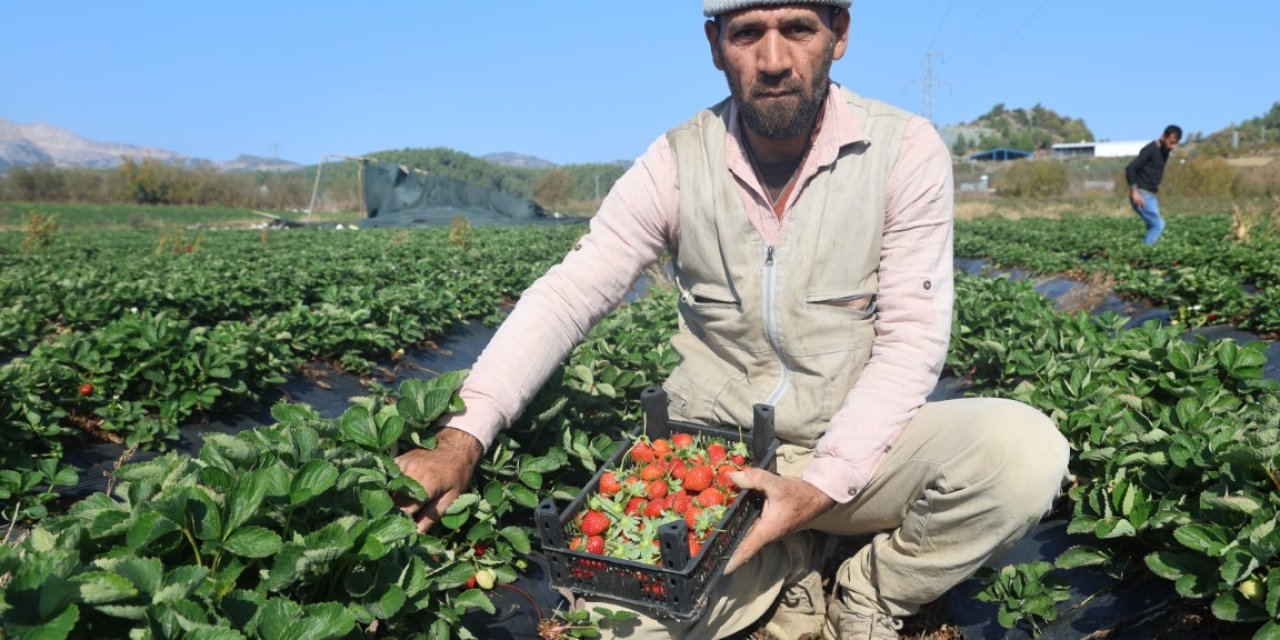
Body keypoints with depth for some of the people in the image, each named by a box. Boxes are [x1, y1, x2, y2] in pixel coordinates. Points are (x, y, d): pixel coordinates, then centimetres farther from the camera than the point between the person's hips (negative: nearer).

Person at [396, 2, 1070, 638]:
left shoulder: (904, 150, -10)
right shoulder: (677, 164, -7)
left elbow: (911, 342, -12)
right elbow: (564, 298, -8)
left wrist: (820, 486, -23)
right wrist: (459, 440, -21)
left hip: (857, 447, 0)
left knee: (1026, 449, -28)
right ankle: (790, 561, 7)